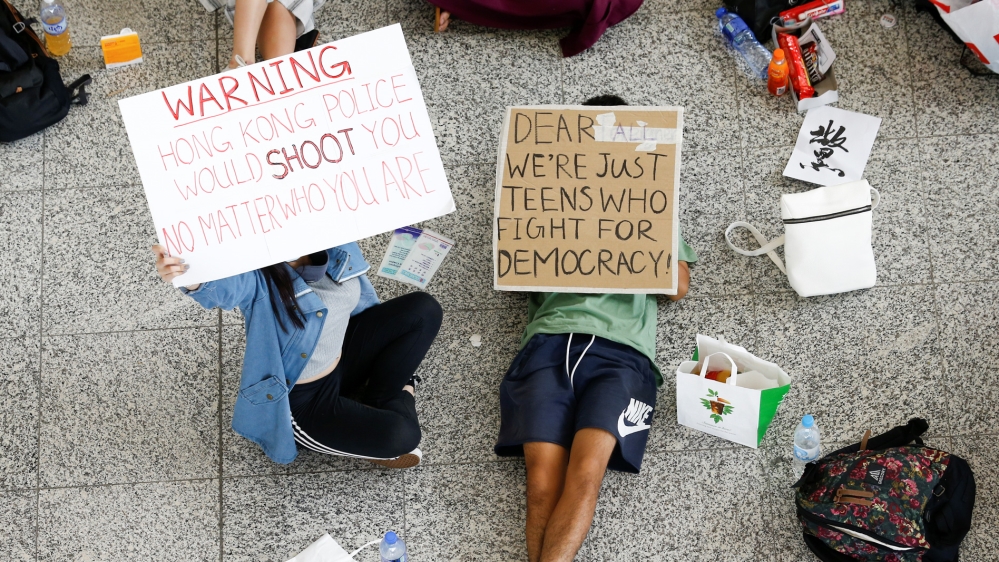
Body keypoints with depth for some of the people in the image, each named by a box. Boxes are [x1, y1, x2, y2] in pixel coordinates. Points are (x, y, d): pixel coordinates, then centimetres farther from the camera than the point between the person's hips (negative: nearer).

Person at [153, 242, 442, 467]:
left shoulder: (337, 247, -10)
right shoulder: (257, 278, -27)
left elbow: (364, 302, 7)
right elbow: (221, 288, -50)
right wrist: (191, 279, -72)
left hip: (343, 362, 7)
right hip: (302, 401, -7)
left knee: (423, 309, -2)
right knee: (402, 435, -26)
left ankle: (378, 399, 5)